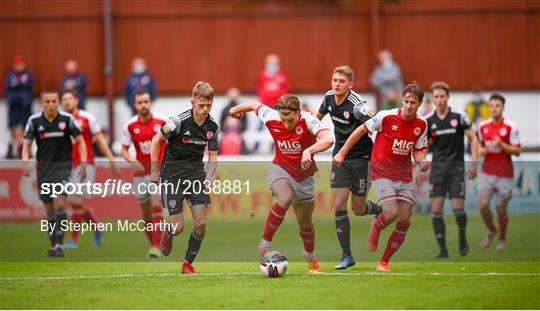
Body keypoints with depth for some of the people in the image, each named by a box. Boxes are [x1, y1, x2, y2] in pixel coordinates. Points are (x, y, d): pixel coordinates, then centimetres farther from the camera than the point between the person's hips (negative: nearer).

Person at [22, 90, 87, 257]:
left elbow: (80, 142, 2)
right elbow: (26, 144, 0)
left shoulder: (67, 119, -5)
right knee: (49, 207, 6)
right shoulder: (34, 121, -2)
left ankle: (59, 243, -18)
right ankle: (53, 245, 17)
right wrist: (25, 162, -18)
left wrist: (83, 164, -7)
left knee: (59, 201, -18)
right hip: (44, 166, 2)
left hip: (62, 165, -2)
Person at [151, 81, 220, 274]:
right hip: (173, 175, -4)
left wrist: (210, 178, -12)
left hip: (196, 174, 4)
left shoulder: (213, 128, -4)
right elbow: (156, 140, -4)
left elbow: (212, 157, 7)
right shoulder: (179, 121, -18)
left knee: (201, 223, -7)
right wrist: (154, 171, -3)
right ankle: (168, 234, 32)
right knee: (178, 227, -7)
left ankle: (188, 263, 12)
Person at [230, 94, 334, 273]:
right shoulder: (271, 118, -18)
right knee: (285, 199, -33)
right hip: (280, 169, 0)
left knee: (305, 222, 12)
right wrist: (237, 110, 24)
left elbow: (328, 139, -42)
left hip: (303, 176, 0)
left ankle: (310, 255, 44)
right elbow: (254, 105, 4)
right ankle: (265, 245, -21)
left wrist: (308, 151, -57)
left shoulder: (308, 121, -26)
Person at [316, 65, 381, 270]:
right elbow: (319, 115, 20)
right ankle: (346, 255, 1)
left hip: (361, 159, -5)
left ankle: (380, 211, 41)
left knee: (358, 209, 4)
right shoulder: (329, 98, -2)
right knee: (339, 205, -7)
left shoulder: (357, 105, -23)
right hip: (340, 158, 5)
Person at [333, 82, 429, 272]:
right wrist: (342, 153, -2)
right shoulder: (386, 117, -13)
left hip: (405, 176, 4)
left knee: (404, 221, -2)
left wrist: (422, 162, -14)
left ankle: (384, 262, 13)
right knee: (391, 213, -22)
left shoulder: (421, 125, 0)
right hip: (382, 173, -4)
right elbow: (361, 131, -3)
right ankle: (376, 226, 15)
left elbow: (418, 151, 9)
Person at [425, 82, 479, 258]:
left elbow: (473, 139, 1)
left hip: (456, 166, -2)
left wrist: (473, 164, -7)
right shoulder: (428, 121, 3)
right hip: (437, 167, 2)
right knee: (436, 209, -6)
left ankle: (462, 238, 21)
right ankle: (443, 249, 1)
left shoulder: (459, 117, -4)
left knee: (458, 207, -9)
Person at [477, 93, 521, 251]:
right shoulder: (483, 126, 4)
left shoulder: (510, 127, -9)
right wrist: (481, 150, -2)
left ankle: (502, 238, 25)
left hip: (505, 174, -3)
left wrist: (501, 144, -23)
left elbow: (517, 151, -9)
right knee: (483, 205, -7)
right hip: (487, 171, 3)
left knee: (501, 209, 3)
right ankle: (491, 231, 21)